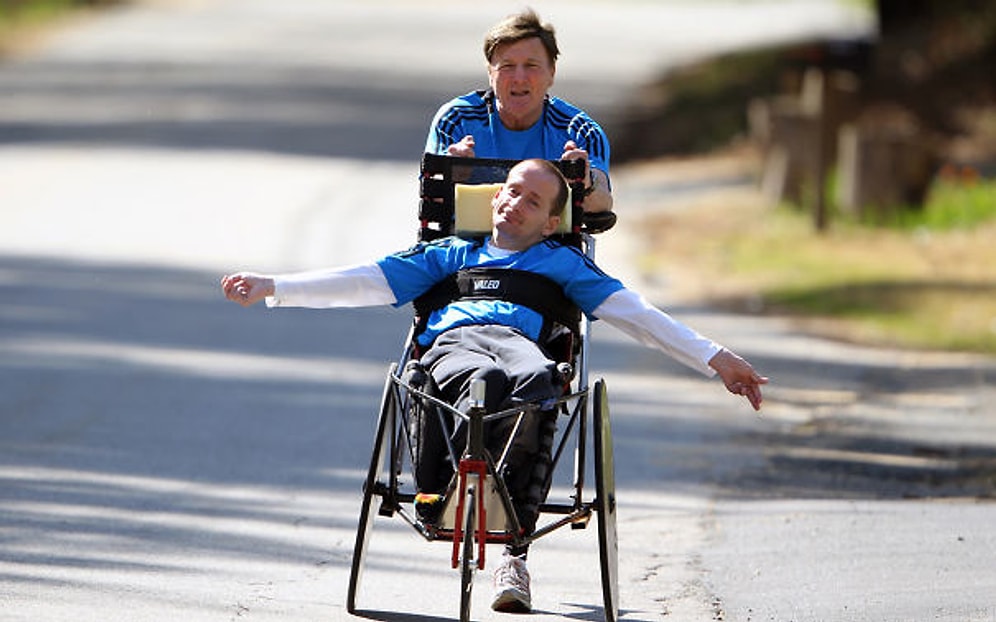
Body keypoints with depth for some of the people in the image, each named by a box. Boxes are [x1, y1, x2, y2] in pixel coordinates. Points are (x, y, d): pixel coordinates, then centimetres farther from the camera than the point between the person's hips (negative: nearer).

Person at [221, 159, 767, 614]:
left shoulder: (560, 262, 35)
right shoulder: (450, 255, 38)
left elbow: (635, 313, 27)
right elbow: (365, 281, 31)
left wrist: (715, 360, 17)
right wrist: (272, 287, 21)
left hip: (518, 338, -1)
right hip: (451, 346, 1)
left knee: (537, 378, -42)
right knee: (485, 379, -41)